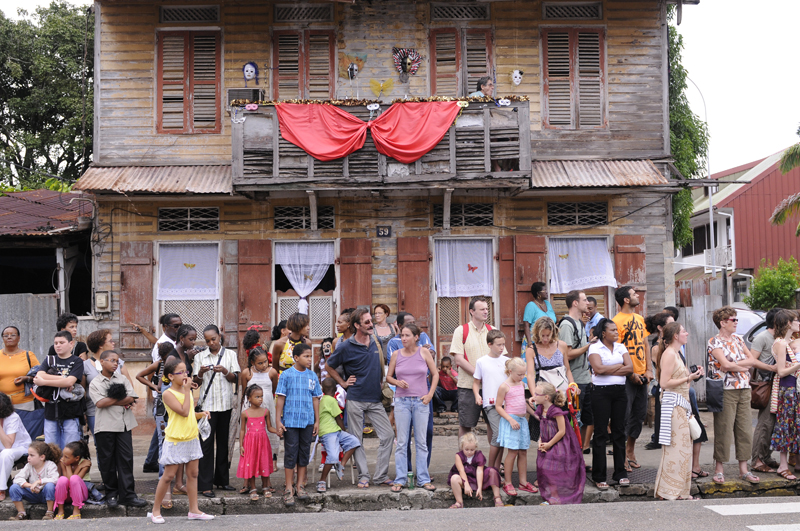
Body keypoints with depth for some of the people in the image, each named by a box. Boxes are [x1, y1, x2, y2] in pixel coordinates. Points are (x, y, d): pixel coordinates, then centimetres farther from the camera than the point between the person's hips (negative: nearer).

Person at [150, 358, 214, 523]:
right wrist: (187, 390, -19)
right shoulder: (168, 394, -14)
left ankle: (194, 510, 16)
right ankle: (155, 511, 11)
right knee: (168, 476, -1)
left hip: (192, 438, 7)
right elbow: (184, 412, -23)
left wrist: (200, 414, 1)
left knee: (193, 474, 9)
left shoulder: (187, 390, 9)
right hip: (175, 441, -7)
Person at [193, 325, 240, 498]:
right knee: (206, 443, -5)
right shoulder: (200, 356, 6)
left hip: (226, 404, 2)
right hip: (207, 404, -1)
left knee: (224, 442, 8)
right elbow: (196, 383, 6)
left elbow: (236, 379, 2)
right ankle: (205, 484, -3)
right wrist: (200, 373, -15)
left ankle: (222, 480, 18)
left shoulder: (230, 354, 7)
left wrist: (225, 371, -16)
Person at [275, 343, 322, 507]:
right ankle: (289, 489, 6)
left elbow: (315, 399, 11)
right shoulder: (286, 375, -4)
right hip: (290, 421, -4)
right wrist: (278, 421, -6)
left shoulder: (312, 376, 6)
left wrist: (317, 421, 9)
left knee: (304, 453, 9)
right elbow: (280, 398, -3)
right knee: (290, 454, -1)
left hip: (308, 421, 4)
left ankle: (300, 485, 21)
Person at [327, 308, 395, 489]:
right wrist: (343, 383, 1)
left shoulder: (375, 342, 7)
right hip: (355, 400, -4)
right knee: (357, 440, 2)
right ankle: (363, 476, 13)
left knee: (388, 435, -2)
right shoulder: (346, 346, -6)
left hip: (375, 399, 4)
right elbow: (330, 367, 6)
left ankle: (381, 475, 7)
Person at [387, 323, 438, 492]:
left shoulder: (424, 353, 1)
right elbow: (388, 376, 11)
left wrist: (430, 394, -2)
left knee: (421, 442, 5)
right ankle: (400, 479, 8)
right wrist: (397, 382, -10)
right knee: (401, 443, 2)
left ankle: (423, 479, 12)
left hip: (421, 401, 0)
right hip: (402, 400, 1)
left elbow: (435, 374, 7)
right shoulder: (397, 355, 3)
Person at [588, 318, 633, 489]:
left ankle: (620, 473, 15)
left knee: (619, 432, 6)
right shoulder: (594, 348, -2)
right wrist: (620, 366, -6)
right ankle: (598, 477, 2)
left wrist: (608, 370, -9)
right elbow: (599, 368, -18)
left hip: (619, 392, 5)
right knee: (600, 433, -3)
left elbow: (630, 369, 0)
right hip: (601, 392, -5)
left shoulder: (621, 347, 12)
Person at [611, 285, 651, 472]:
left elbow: (645, 344, 16)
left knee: (640, 414, 12)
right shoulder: (617, 321, -11)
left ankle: (630, 451, 24)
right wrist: (630, 373, -15)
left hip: (641, 375, 7)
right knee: (624, 415, -4)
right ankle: (622, 456, 4)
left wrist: (648, 369, 6)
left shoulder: (639, 319, 13)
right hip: (626, 377, -7)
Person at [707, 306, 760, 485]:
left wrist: (734, 364, -8)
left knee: (745, 429, 7)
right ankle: (719, 469, 5)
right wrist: (744, 366, -3)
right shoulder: (714, 342, -6)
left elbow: (752, 359, 6)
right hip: (726, 391, -6)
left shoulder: (738, 339, 14)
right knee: (723, 430, -4)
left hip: (744, 390, 6)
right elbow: (725, 364, -18)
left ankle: (743, 468, 14)